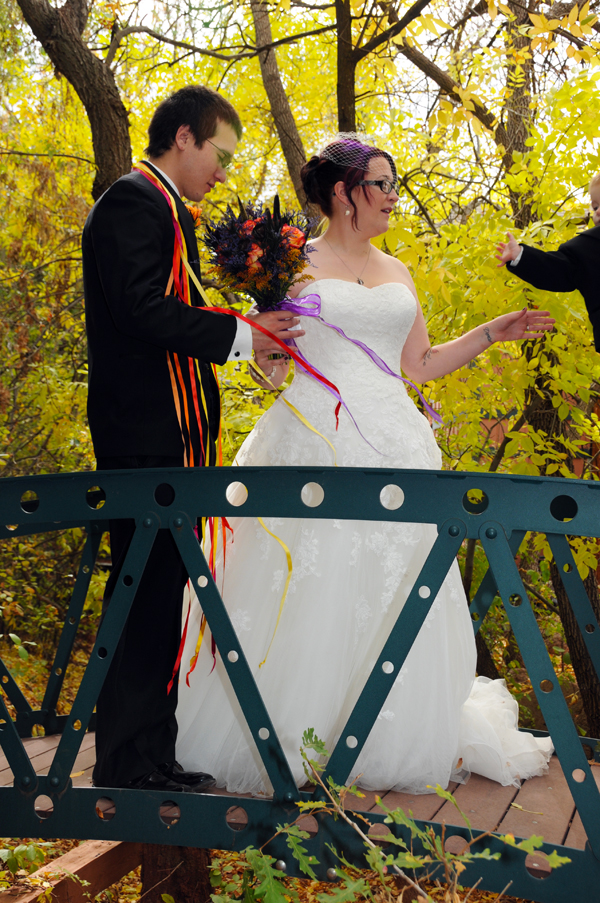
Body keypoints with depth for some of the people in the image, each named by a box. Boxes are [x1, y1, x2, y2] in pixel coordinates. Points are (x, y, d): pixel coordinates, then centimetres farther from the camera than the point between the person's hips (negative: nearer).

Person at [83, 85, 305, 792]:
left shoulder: (166, 209, 23)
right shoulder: (133, 201, -8)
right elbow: (144, 308, -20)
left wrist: (244, 330, 10)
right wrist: (237, 335, -12)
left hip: (169, 436, 10)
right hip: (147, 436, -10)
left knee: (158, 594, 11)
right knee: (145, 595, -8)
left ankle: (151, 758, 19)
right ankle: (127, 767, 0)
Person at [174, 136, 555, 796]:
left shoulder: (397, 273, 17)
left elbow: (419, 365, 19)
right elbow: (268, 368, 1)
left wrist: (491, 333, 15)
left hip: (390, 443, 5)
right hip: (312, 445, -4)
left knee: (389, 594, 6)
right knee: (306, 594, -5)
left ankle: (397, 738, 19)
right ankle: (286, 741, 8)